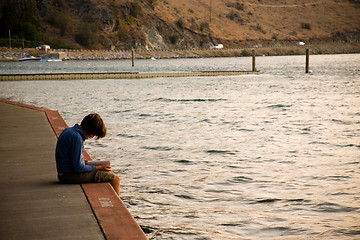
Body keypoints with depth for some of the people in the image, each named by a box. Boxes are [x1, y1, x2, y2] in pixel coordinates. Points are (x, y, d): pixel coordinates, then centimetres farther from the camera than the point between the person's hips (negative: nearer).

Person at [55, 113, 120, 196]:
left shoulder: (69, 131, 10)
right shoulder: (76, 138, -22)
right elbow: (77, 167, -22)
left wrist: (85, 161, 9)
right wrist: (98, 167, -12)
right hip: (70, 175, -11)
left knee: (109, 174, 21)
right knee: (115, 179, -10)